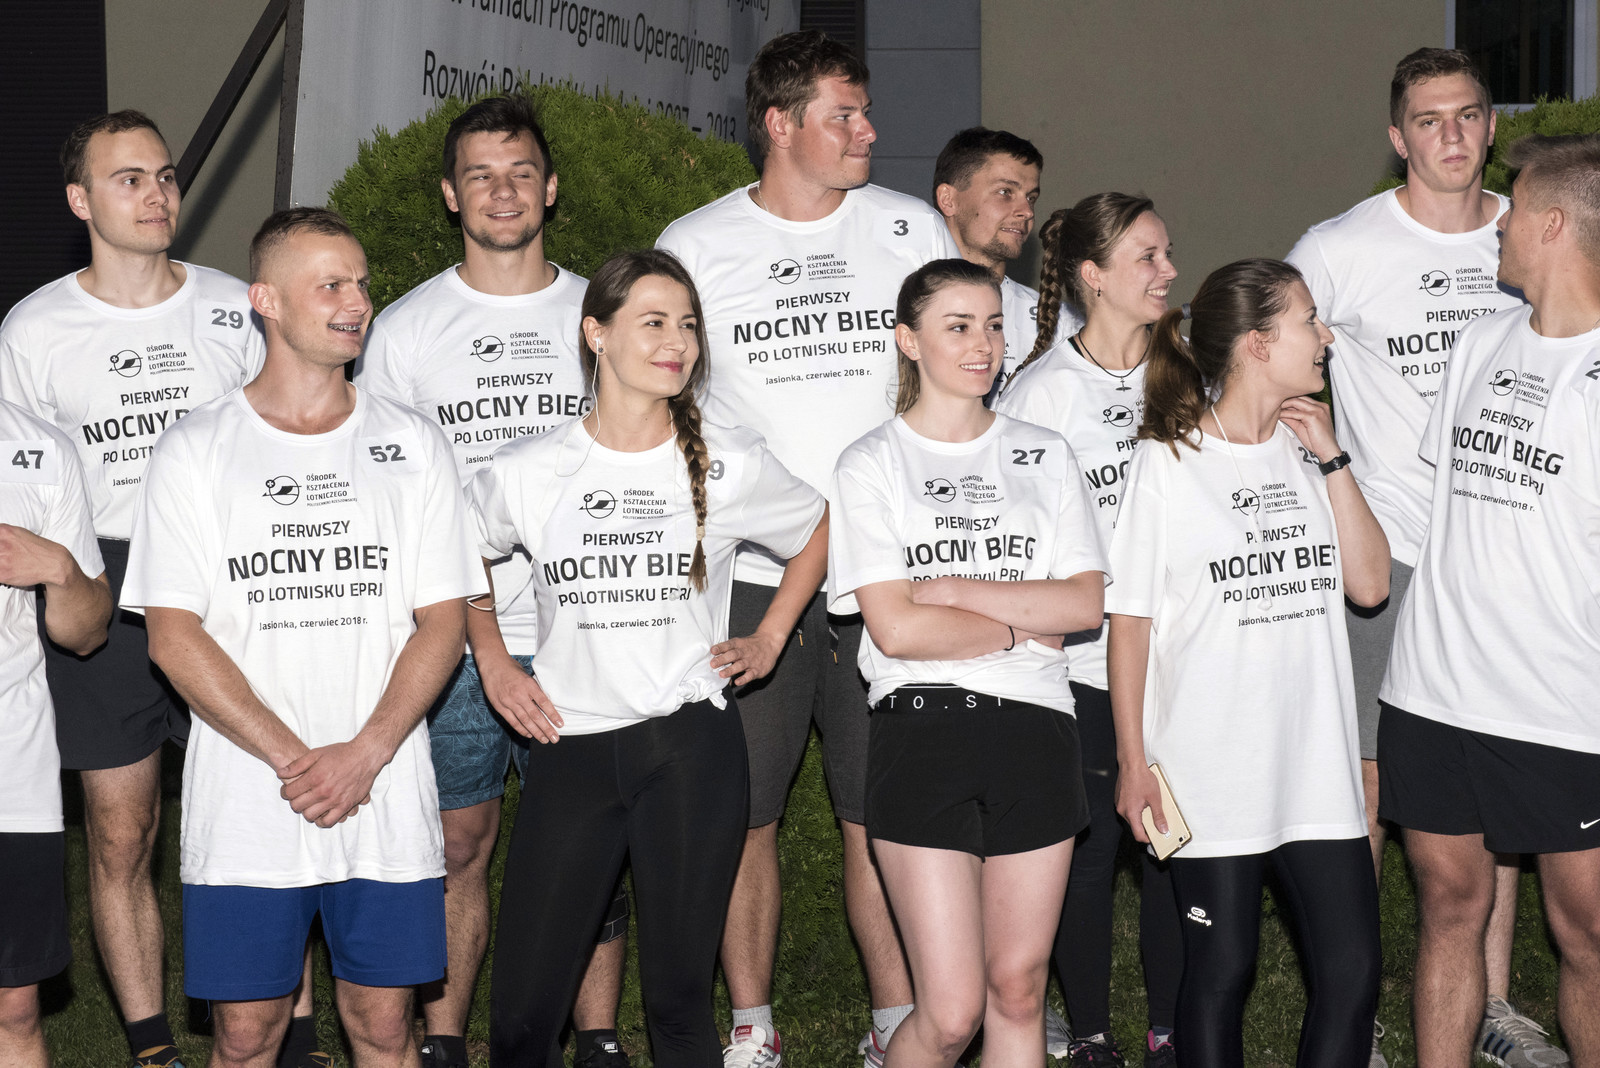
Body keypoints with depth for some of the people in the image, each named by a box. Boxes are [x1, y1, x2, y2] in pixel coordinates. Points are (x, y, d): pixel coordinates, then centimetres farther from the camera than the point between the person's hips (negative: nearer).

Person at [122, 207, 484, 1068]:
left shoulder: (411, 445, 8)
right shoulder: (195, 450, 3)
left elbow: (443, 620, 3)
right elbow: (173, 635, -3)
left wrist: (365, 754, -11)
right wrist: (291, 759, -12)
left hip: (387, 800, 1)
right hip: (243, 803, -1)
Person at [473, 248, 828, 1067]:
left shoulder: (729, 466, 1)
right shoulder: (525, 472, 1)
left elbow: (818, 533, 19)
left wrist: (768, 641, 12)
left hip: (691, 750, 0)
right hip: (569, 747, 1)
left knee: (678, 997, 5)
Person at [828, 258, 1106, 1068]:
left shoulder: (1043, 456, 13)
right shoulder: (872, 464, 3)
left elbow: (1086, 605, 2)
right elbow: (895, 628, -7)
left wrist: (957, 589, -7)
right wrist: (1023, 626, -3)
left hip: (1033, 729, 3)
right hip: (923, 729, -3)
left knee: (1018, 991, 6)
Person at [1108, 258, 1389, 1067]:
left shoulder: (1307, 452, 9)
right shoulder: (1166, 462, -5)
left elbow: (1369, 583, 1)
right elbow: (1131, 621, -4)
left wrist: (1330, 459, -3)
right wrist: (1133, 762, -6)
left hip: (1317, 764, 4)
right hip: (1210, 772, -4)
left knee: (1352, 976, 2)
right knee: (1221, 971, 6)